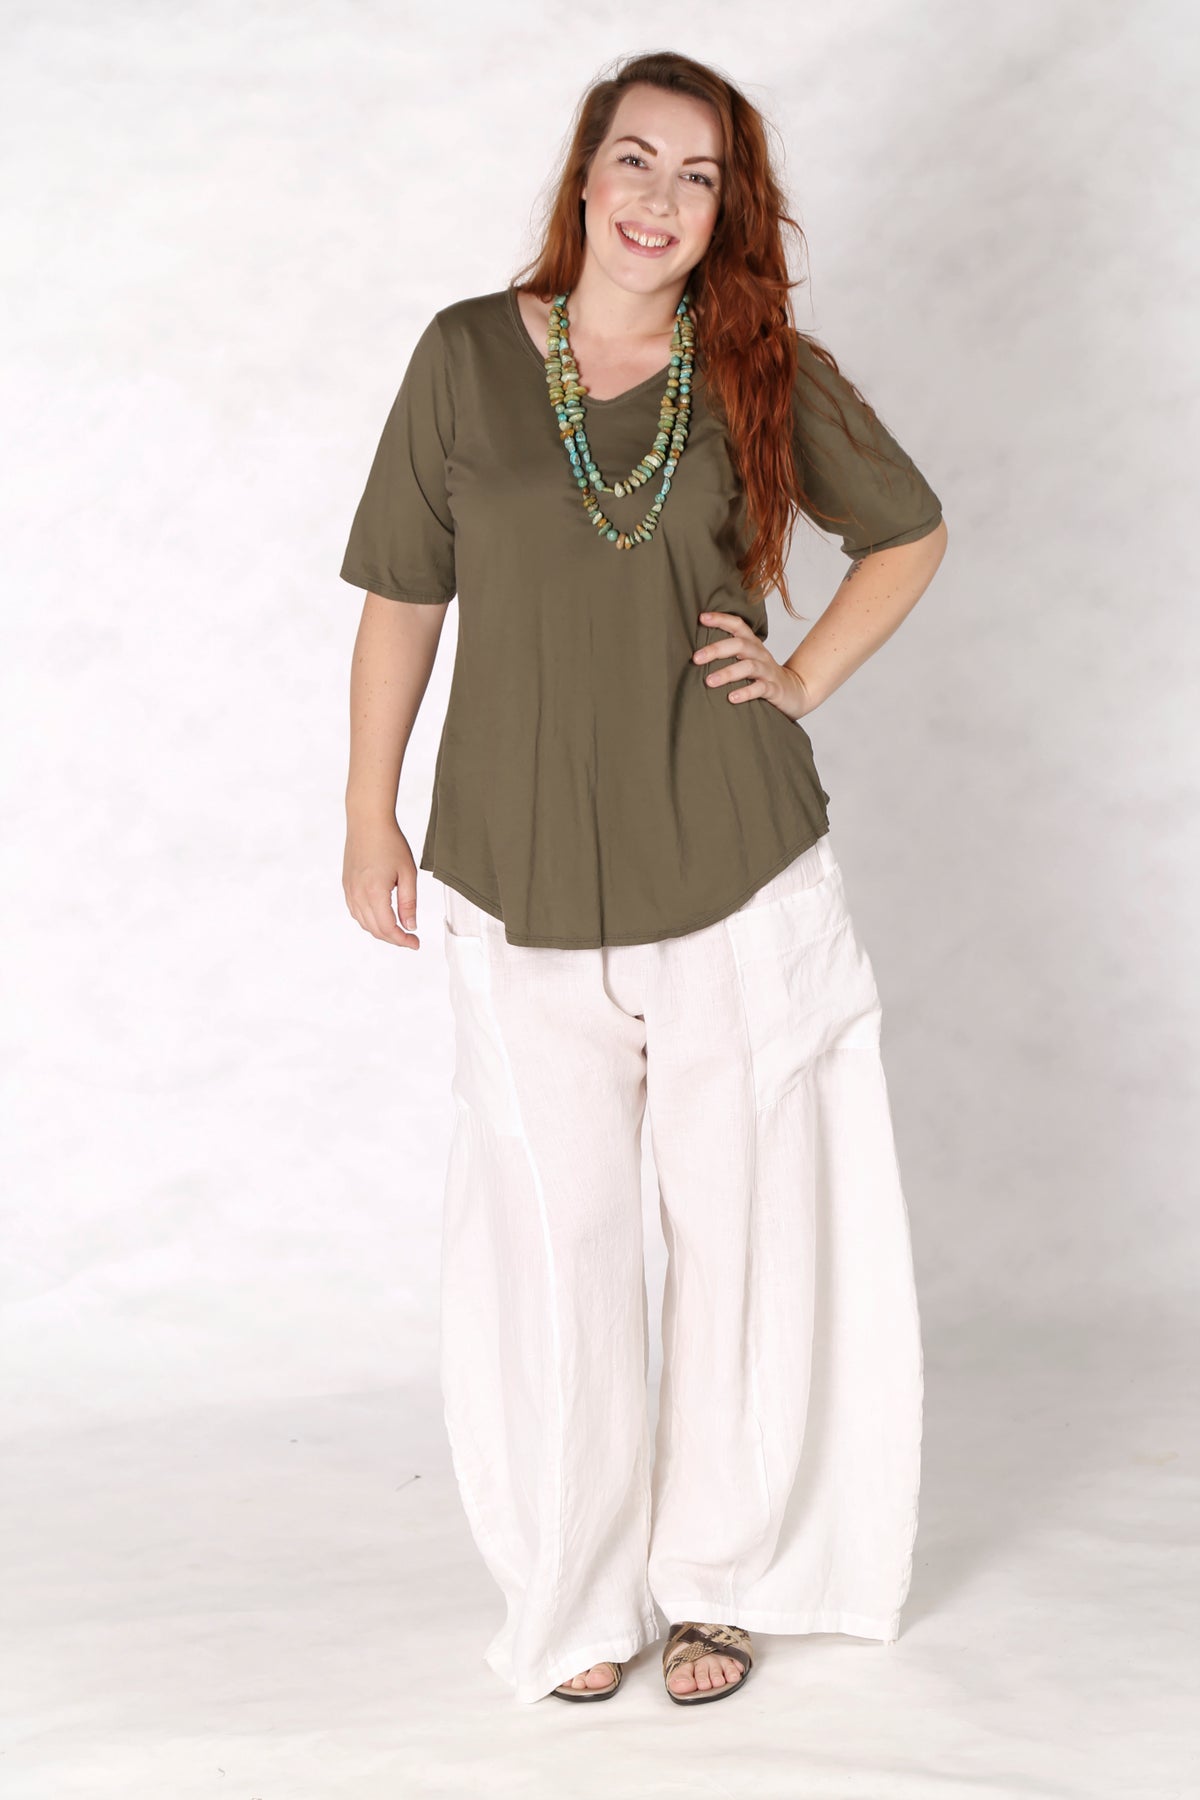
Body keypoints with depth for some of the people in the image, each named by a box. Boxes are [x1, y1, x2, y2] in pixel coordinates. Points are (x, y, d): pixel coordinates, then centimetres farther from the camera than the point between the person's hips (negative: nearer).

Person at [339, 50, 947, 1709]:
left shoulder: (769, 375, 2)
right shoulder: (466, 358, 1)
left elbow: (911, 532, 16)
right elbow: (401, 595, 7)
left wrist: (804, 678, 3)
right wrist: (370, 813, 7)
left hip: (741, 877, 1)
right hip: (523, 886, 0)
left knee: (750, 1229, 6)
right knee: (553, 1243, 5)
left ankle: (718, 1576, 26)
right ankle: (576, 1596, 23)